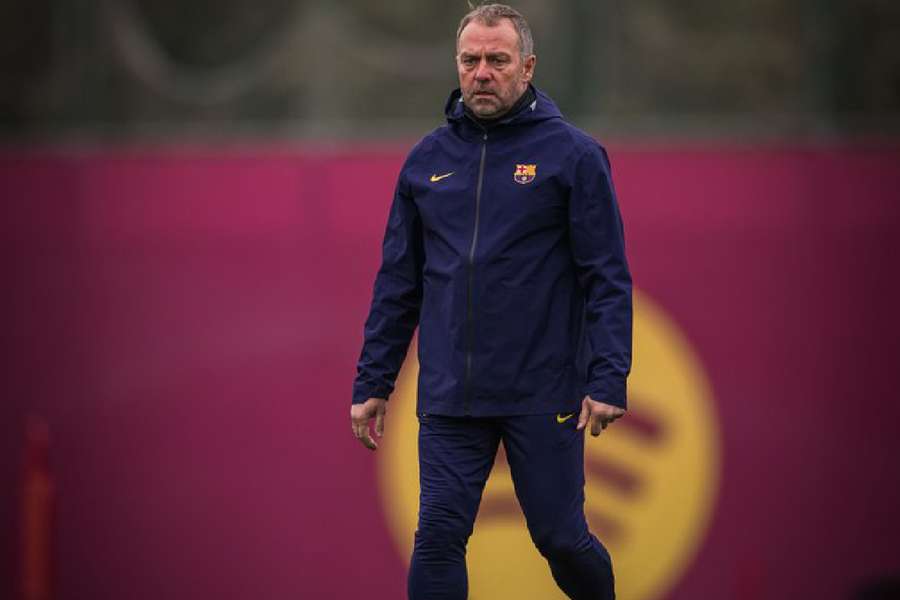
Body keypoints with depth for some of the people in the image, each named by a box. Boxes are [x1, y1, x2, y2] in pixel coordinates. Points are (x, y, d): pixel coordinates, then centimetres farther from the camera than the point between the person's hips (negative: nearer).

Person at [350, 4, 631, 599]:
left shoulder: (573, 154, -3)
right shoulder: (427, 160, 9)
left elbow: (608, 277, -6)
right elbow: (398, 282, 14)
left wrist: (608, 379, -15)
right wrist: (372, 383, 10)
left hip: (544, 393, -3)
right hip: (451, 395, 3)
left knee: (560, 536, 3)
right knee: (438, 539, -3)